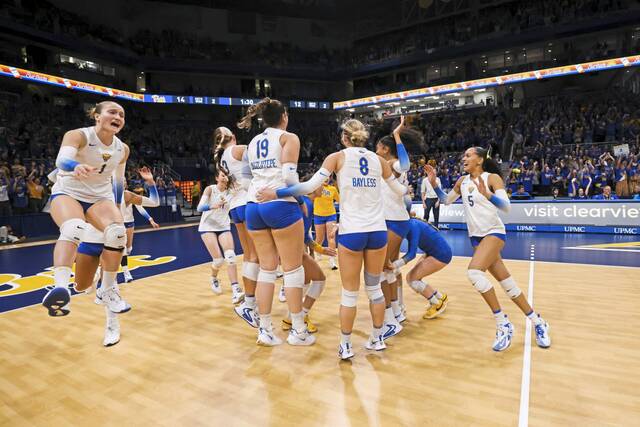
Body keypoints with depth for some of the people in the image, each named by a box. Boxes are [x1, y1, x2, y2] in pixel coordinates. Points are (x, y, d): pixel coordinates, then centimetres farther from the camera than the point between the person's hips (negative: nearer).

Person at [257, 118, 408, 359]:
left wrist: (276, 193, -3)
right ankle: (377, 339, 30)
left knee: (349, 293, 9)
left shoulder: (338, 157, 1)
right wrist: (407, 189, 44)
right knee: (374, 288, 18)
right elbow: (400, 190, 21)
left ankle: (345, 346, 20)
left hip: (351, 233, -3)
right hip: (377, 231, 3)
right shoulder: (378, 159, 11)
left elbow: (311, 186, -10)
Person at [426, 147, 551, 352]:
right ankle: (538, 322, 26)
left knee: (474, 272, -27)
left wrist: (487, 194, -37)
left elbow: (506, 207, -20)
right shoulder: (462, 181, 8)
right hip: (476, 236, 6)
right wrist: (434, 184, 5)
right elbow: (446, 200, 20)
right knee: (506, 283, 10)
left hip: (494, 232, -6)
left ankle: (503, 323, -11)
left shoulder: (492, 178, -10)